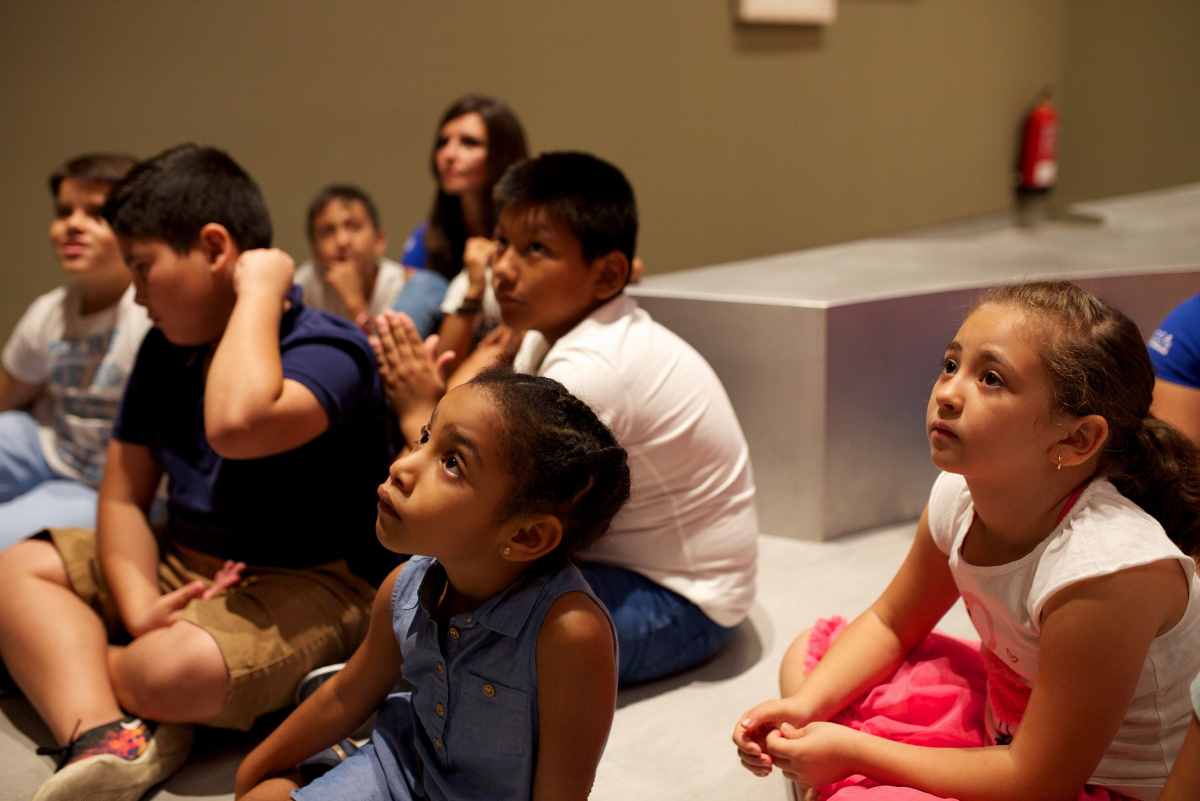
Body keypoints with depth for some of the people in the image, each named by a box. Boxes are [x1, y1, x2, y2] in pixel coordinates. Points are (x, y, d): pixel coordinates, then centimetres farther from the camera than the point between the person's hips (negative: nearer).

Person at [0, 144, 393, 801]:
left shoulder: (324, 351, -17)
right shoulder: (165, 351, 9)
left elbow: (235, 426, -40)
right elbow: (123, 497, 8)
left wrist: (259, 291, -25)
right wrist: (138, 606, -12)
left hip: (299, 585, -8)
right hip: (174, 567, 8)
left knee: (183, 670, -35)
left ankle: (64, 663, 0)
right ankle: (102, 732, -27)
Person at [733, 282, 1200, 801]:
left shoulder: (1106, 568, -33)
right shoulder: (959, 496, -12)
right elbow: (889, 624, 7)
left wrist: (853, 752, -19)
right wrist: (802, 706, -9)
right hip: (1006, 720, 7)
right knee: (809, 655, 6)